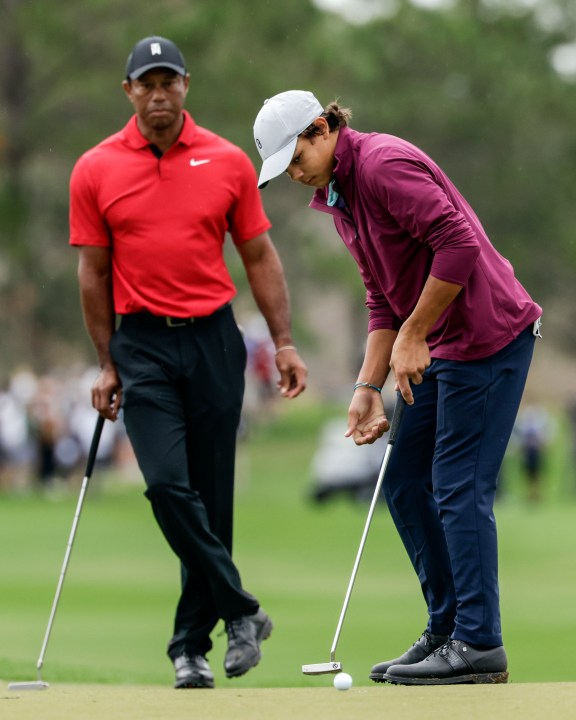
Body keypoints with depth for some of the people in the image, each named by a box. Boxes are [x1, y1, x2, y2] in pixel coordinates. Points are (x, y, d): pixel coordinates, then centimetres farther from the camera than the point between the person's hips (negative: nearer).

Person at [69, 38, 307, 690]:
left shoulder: (228, 162, 2)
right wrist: (106, 365, 4)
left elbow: (258, 256, 8)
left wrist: (284, 343, 3)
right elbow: (93, 271, 5)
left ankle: (190, 643, 11)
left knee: (212, 494, 2)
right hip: (142, 345, -1)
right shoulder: (95, 171, 0)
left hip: (214, 340, 1)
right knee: (167, 484, -16)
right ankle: (240, 610, -4)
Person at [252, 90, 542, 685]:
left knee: (460, 487, -9)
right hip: (448, 347, 10)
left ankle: (478, 645, -5)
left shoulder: (384, 163, -16)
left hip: (488, 334, -10)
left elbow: (459, 244, -25)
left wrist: (413, 335, -17)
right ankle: (446, 630, 17)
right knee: (406, 483, 11)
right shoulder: (336, 196, 14)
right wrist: (368, 387, 7)